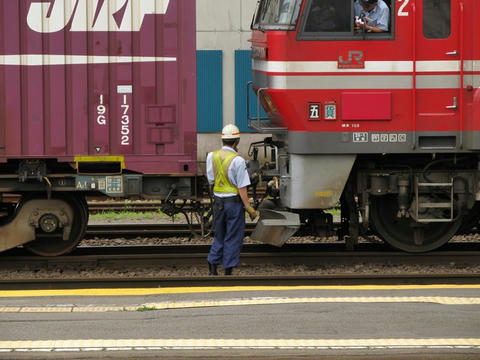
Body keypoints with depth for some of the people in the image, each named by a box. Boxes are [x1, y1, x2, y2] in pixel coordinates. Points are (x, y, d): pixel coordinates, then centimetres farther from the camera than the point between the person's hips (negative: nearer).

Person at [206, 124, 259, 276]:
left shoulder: (211, 157, 0)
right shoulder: (238, 161, -16)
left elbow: (211, 181, 5)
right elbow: (242, 188, -16)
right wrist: (249, 209, -11)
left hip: (218, 201, 5)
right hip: (234, 201, -5)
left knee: (219, 236, 18)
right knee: (233, 238, 4)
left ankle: (212, 268, 14)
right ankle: (228, 271, 5)